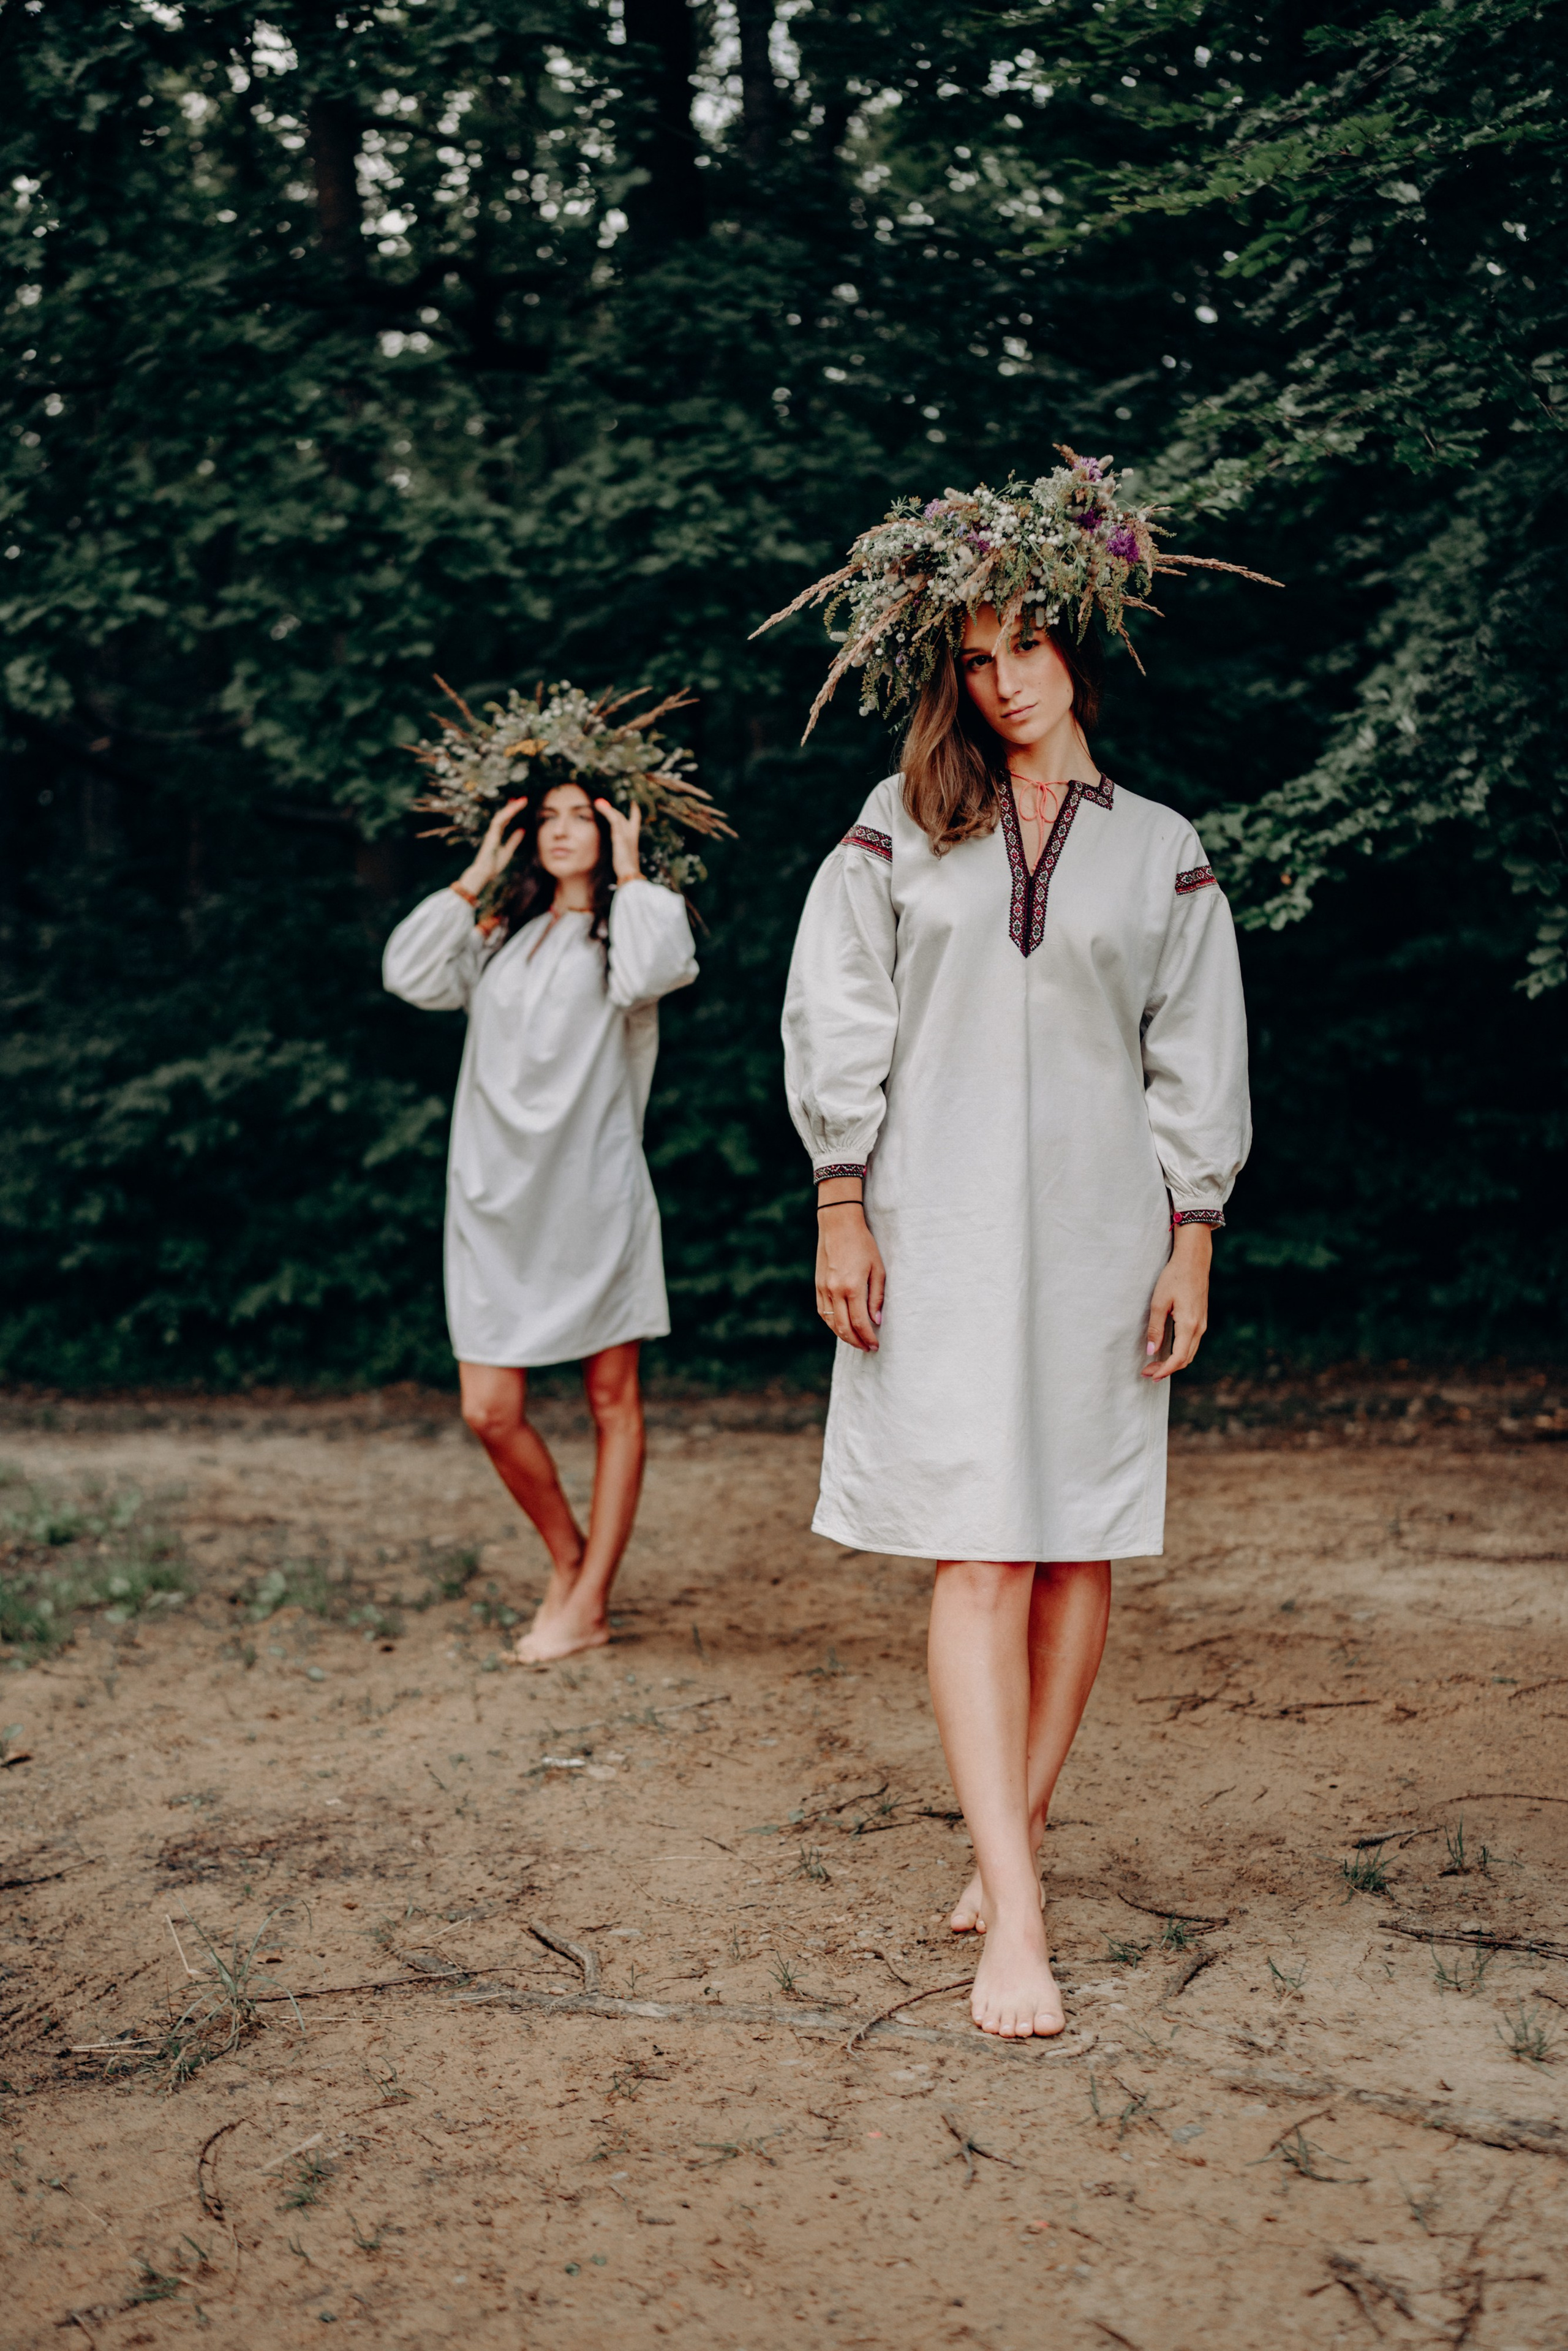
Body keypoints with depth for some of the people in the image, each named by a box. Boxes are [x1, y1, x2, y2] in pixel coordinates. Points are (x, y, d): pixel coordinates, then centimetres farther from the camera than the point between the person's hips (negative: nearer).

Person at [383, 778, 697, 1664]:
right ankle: (569, 1558, 21)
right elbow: (410, 975, 6)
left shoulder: (621, 930, 5)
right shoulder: (502, 936, 19)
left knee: (614, 1399, 2)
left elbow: (653, 973, -19)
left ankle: (590, 1602, 9)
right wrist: (477, 875, 8)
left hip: (594, 1192, -4)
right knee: (491, 1412, -1)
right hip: (499, 1193, 4)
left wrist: (629, 873, -5)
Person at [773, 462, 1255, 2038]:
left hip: (1099, 1231, 2)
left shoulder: (1161, 853, 11)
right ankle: (1017, 1921, -12)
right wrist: (840, 1206, -2)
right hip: (939, 1228, -2)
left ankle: (1011, 1840, 15)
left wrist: (1193, 1236, 2)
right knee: (977, 1556, -10)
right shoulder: (902, 826, 9)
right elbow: (833, 1016, 6)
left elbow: (1197, 1058, 10)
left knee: (1080, 1551, 2)